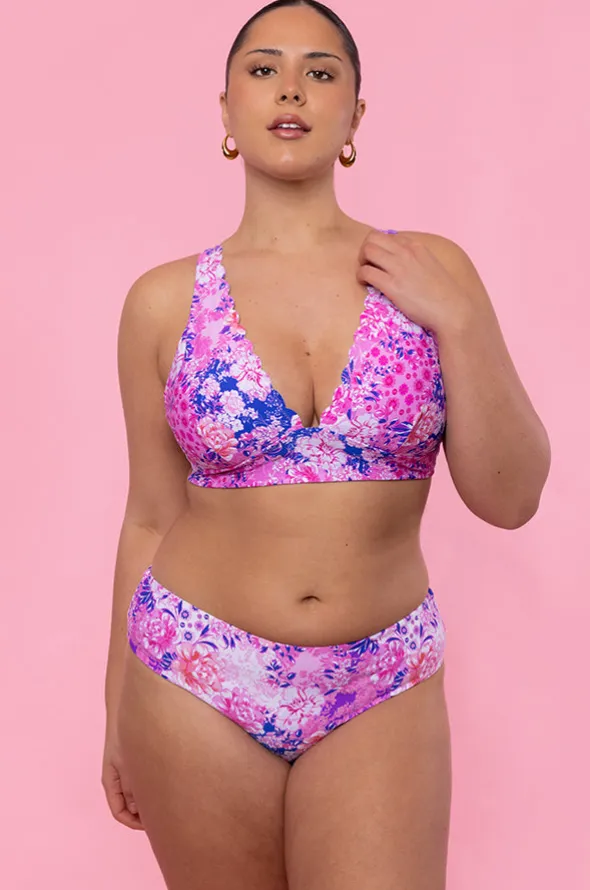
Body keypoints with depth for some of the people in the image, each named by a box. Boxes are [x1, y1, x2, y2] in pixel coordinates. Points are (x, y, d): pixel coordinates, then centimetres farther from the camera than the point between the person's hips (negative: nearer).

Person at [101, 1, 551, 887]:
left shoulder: (431, 271, -2)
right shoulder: (165, 301, -2)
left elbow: (510, 498, -4)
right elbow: (151, 520, 5)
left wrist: (456, 320, -14)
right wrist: (118, 714, 10)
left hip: (382, 690, 0)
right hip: (195, 683, 0)